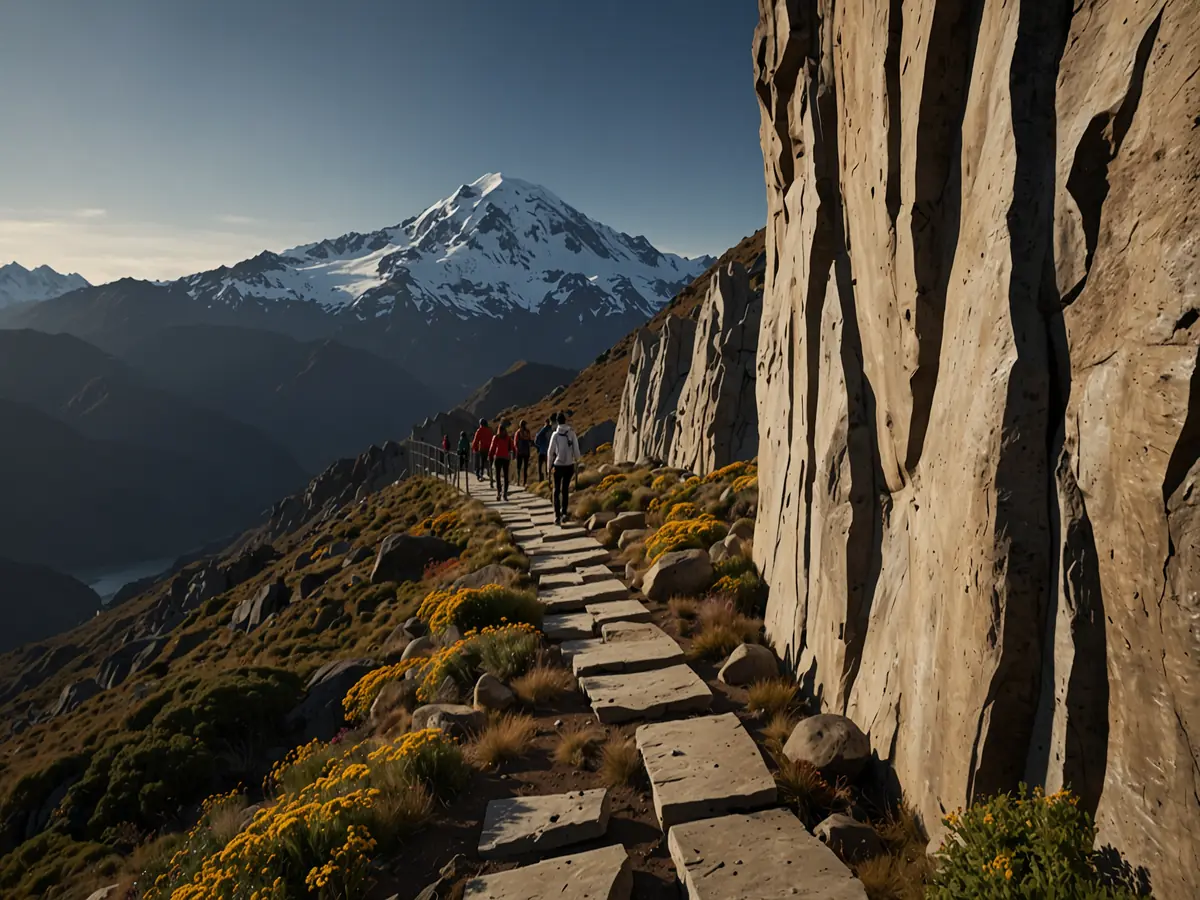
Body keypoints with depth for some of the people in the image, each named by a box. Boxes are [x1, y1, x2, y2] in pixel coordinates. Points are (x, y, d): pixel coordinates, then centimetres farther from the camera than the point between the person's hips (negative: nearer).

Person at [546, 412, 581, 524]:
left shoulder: (555, 434, -9)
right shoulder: (572, 433, -7)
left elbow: (550, 451, -6)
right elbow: (576, 449, -5)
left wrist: (550, 465, 7)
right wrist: (577, 459, 16)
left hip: (558, 465, -2)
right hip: (569, 465, 2)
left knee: (557, 491, 6)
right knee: (565, 490, 17)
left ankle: (557, 516, -2)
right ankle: (564, 513, 16)